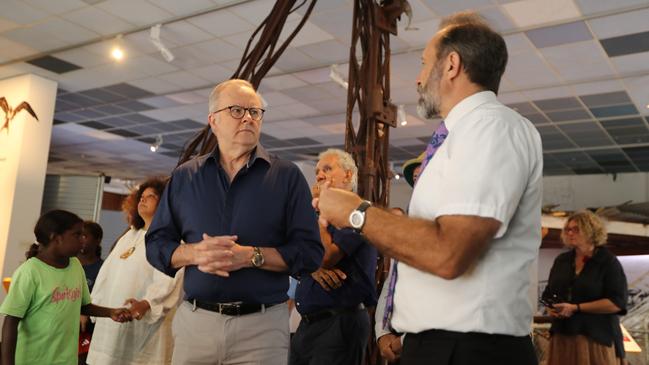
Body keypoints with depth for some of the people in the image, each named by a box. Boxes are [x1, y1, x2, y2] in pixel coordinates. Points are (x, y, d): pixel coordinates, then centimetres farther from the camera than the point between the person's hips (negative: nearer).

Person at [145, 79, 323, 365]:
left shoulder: (287, 177, 0)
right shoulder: (184, 177, 8)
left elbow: (310, 252, -5)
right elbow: (156, 245, 8)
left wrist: (251, 256, -18)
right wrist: (195, 253, -12)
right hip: (194, 321, 2)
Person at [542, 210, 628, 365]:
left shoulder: (608, 261, -3)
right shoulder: (561, 260, 13)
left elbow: (617, 302, -12)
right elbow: (549, 292, 22)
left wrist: (575, 308, -17)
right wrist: (550, 307, -1)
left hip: (596, 339, -4)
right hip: (562, 336, 5)